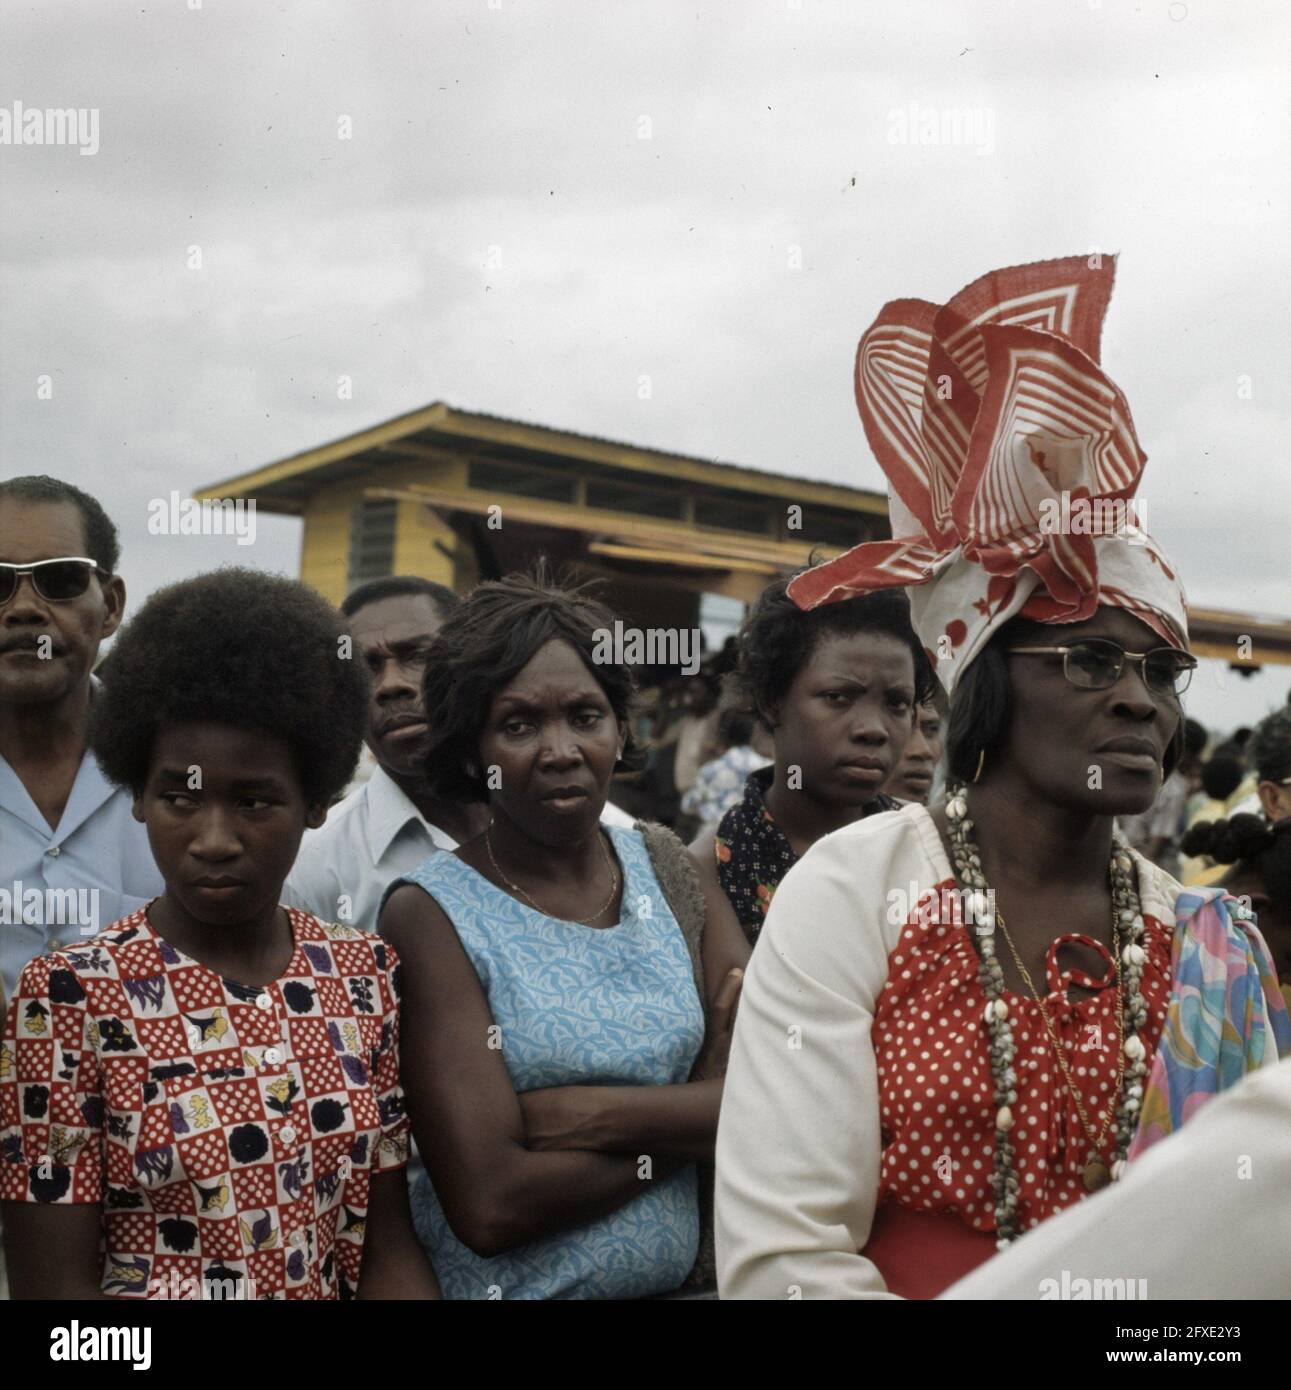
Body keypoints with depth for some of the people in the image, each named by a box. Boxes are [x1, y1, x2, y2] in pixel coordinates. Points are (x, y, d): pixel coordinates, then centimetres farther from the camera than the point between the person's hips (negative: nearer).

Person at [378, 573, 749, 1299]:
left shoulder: (667, 866, 3)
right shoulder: (431, 914, -8)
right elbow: (490, 1206, -16)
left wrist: (604, 1116, -15)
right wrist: (690, 1115, -9)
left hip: (687, 1278, 4)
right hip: (504, 1285, -3)